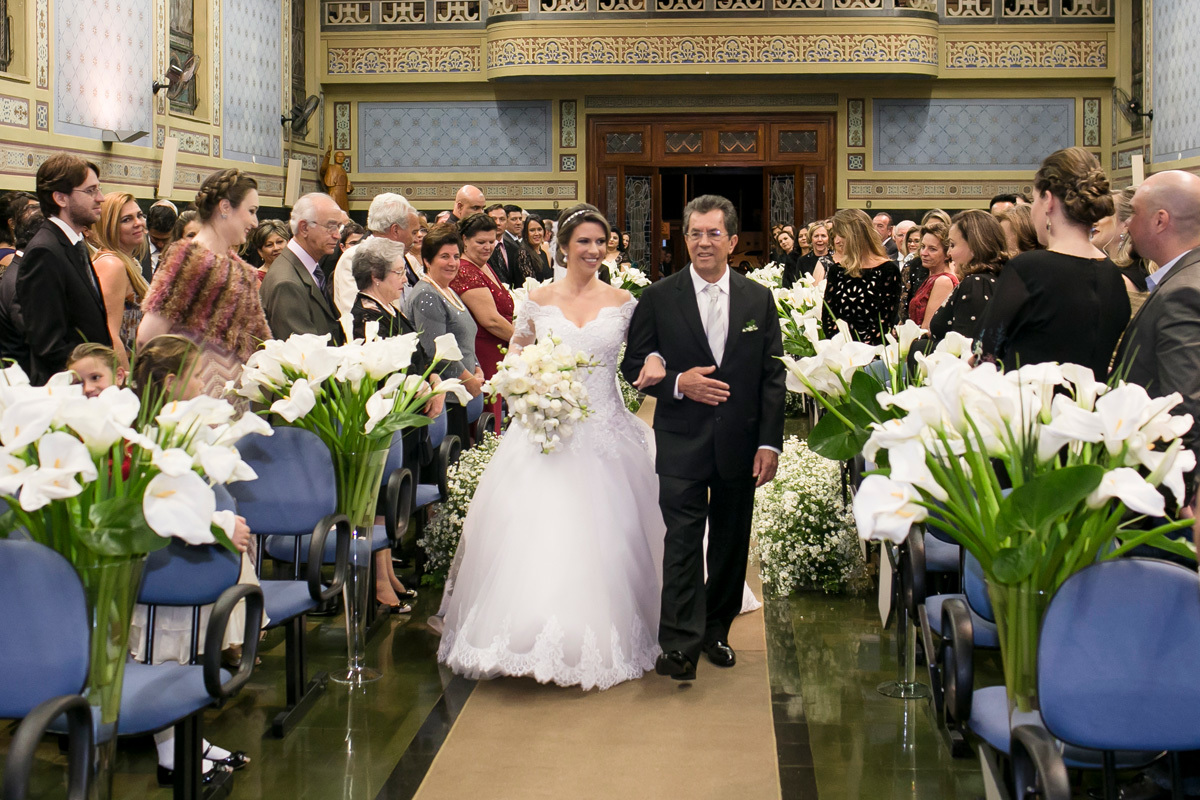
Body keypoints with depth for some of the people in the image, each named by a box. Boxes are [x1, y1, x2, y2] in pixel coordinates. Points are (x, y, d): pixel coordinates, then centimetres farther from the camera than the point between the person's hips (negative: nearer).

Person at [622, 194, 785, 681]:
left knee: (731, 544, 11)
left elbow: (773, 376, 4)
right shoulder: (658, 298, 1)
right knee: (682, 540, -9)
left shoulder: (759, 299, 5)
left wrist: (769, 442, -3)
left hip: (741, 443, 3)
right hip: (682, 442, -2)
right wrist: (677, 382, -16)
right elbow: (634, 366, 2)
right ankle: (681, 644, -9)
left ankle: (716, 632, 25)